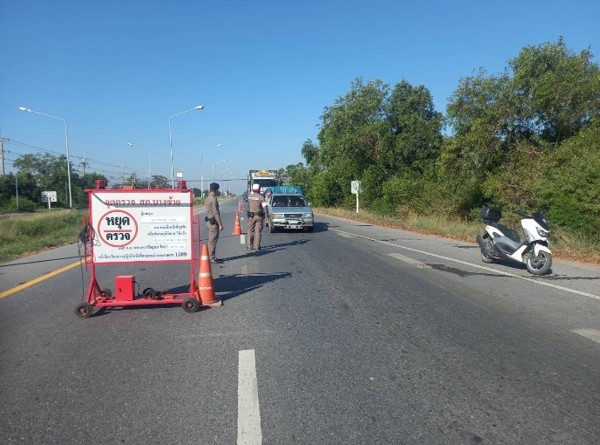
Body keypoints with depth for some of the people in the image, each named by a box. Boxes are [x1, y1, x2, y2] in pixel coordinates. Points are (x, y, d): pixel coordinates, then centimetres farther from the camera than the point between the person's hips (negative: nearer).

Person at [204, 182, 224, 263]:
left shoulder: (207, 198, 13)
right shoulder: (213, 199, -17)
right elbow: (215, 213, -21)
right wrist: (220, 224, -20)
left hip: (209, 221, 10)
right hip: (213, 222, -10)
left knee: (211, 240, 15)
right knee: (213, 240, -5)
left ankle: (211, 257, 23)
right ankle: (212, 258, -1)